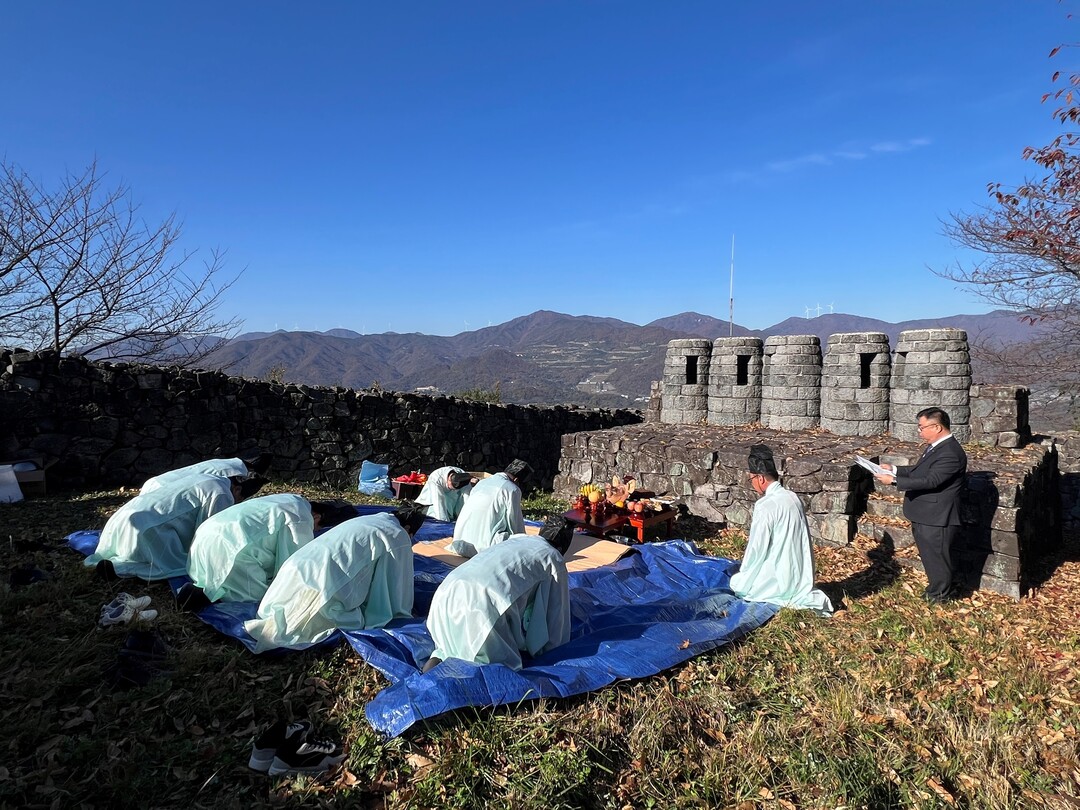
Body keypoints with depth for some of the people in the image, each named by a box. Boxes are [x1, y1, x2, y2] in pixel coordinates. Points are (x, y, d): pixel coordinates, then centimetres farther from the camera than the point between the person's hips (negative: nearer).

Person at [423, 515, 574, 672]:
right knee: (508, 665, 10)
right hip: (481, 605, -7)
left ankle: (439, 658, 4)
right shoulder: (554, 559, 15)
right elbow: (558, 610, 20)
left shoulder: (514, 540, 33)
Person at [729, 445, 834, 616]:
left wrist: (743, 574, -2)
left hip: (780, 580, -8)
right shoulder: (793, 497, 2)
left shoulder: (766, 505, -22)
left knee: (737, 584, 11)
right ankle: (802, 596, 8)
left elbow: (757, 548, -17)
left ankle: (787, 600, -4)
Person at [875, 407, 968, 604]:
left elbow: (930, 481, -29)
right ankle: (935, 588, 40)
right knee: (928, 555, 23)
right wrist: (895, 469, 6)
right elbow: (919, 470, 18)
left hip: (937, 518, -10)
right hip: (924, 515, 10)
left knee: (937, 556, 8)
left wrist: (894, 480, -28)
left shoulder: (951, 454, -24)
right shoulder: (936, 446, 8)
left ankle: (940, 595, 26)